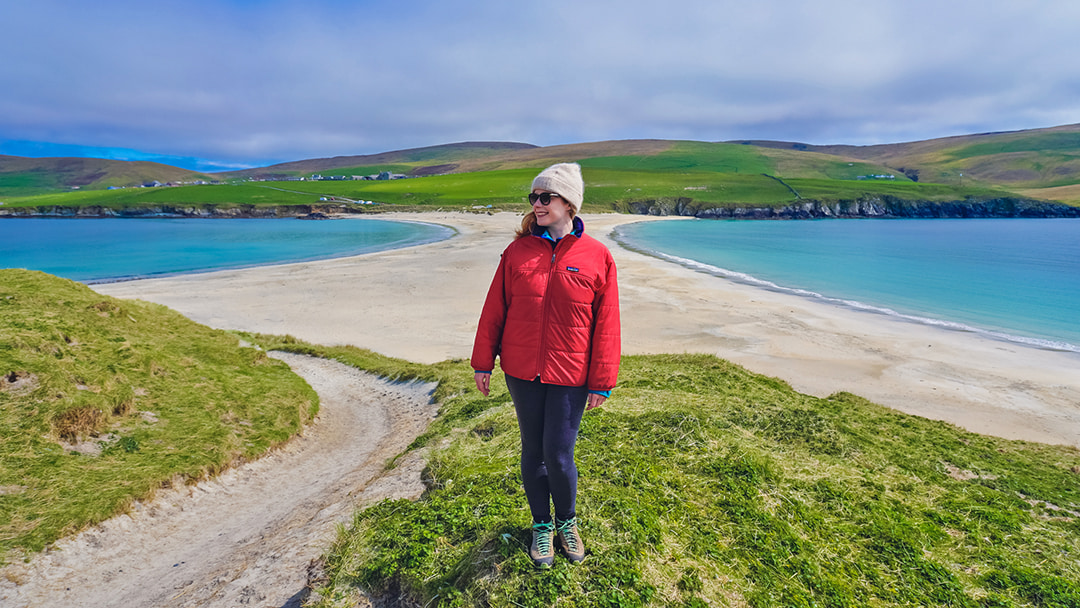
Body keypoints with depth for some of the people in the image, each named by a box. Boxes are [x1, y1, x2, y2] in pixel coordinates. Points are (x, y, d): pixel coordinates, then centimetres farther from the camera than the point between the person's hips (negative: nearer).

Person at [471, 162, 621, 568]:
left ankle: (567, 522, 33)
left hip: (569, 375, -2)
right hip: (522, 371, 2)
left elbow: (606, 325, -2)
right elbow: (494, 309, 6)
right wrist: (483, 362, 7)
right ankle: (541, 525, 37)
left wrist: (602, 382, -1)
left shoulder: (597, 257, -4)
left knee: (559, 455, 1)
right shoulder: (518, 251, 1)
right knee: (532, 451, 13)